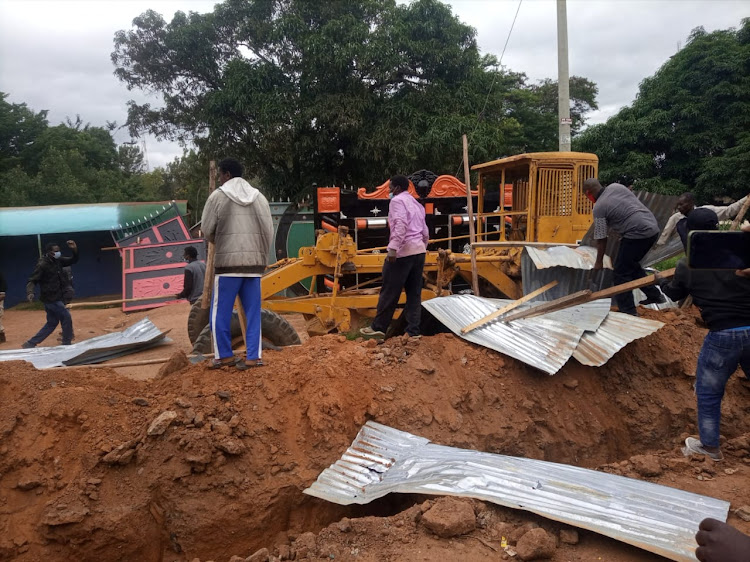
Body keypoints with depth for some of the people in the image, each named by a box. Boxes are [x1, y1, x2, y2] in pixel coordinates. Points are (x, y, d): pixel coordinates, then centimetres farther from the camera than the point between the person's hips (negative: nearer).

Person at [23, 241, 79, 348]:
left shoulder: (58, 261, 5)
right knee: (66, 317, -2)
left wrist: (75, 249, -9)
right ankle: (67, 344, 11)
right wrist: (30, 292, -37)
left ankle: (30, 344, 17)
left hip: (55, 297, 9)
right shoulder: (42, 265, -17)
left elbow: (73, 260, 9)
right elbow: (32, 280, -19)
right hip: (51, 298, -9)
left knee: (52, 323, 14)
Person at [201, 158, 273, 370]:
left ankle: (224, 355, 14)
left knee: (220, 311, 9)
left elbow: (207, 230, 2)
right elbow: (269, 231, 7)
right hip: (254, 262, 4)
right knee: (253, 312, 9)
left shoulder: (218, 196, -2)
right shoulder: (259, 197, 9)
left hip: (228, 262, -4)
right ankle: (254, 357, 8)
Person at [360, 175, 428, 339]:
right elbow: (425, 232, 21)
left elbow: (400, 225, -20)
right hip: (419, 251, 9)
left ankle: (378, 327, 5)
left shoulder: (397, 200, -4)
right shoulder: (416, 204, 23)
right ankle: (413, 330, 7)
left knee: (389, 291, -1)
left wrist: (393, 248, -23)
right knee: (414, 292, 8)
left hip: (403, 251, -8)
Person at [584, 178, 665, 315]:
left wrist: (599, 262, 8)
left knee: (621, 271, 0)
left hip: (638, 234, -9)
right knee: (632, 265, 24)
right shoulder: (616, 186, 9)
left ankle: (628, 311, 0)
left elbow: (601, 240, -3)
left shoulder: (599, 208, -8)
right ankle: (654, 295, 33)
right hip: (653, 227, 9)